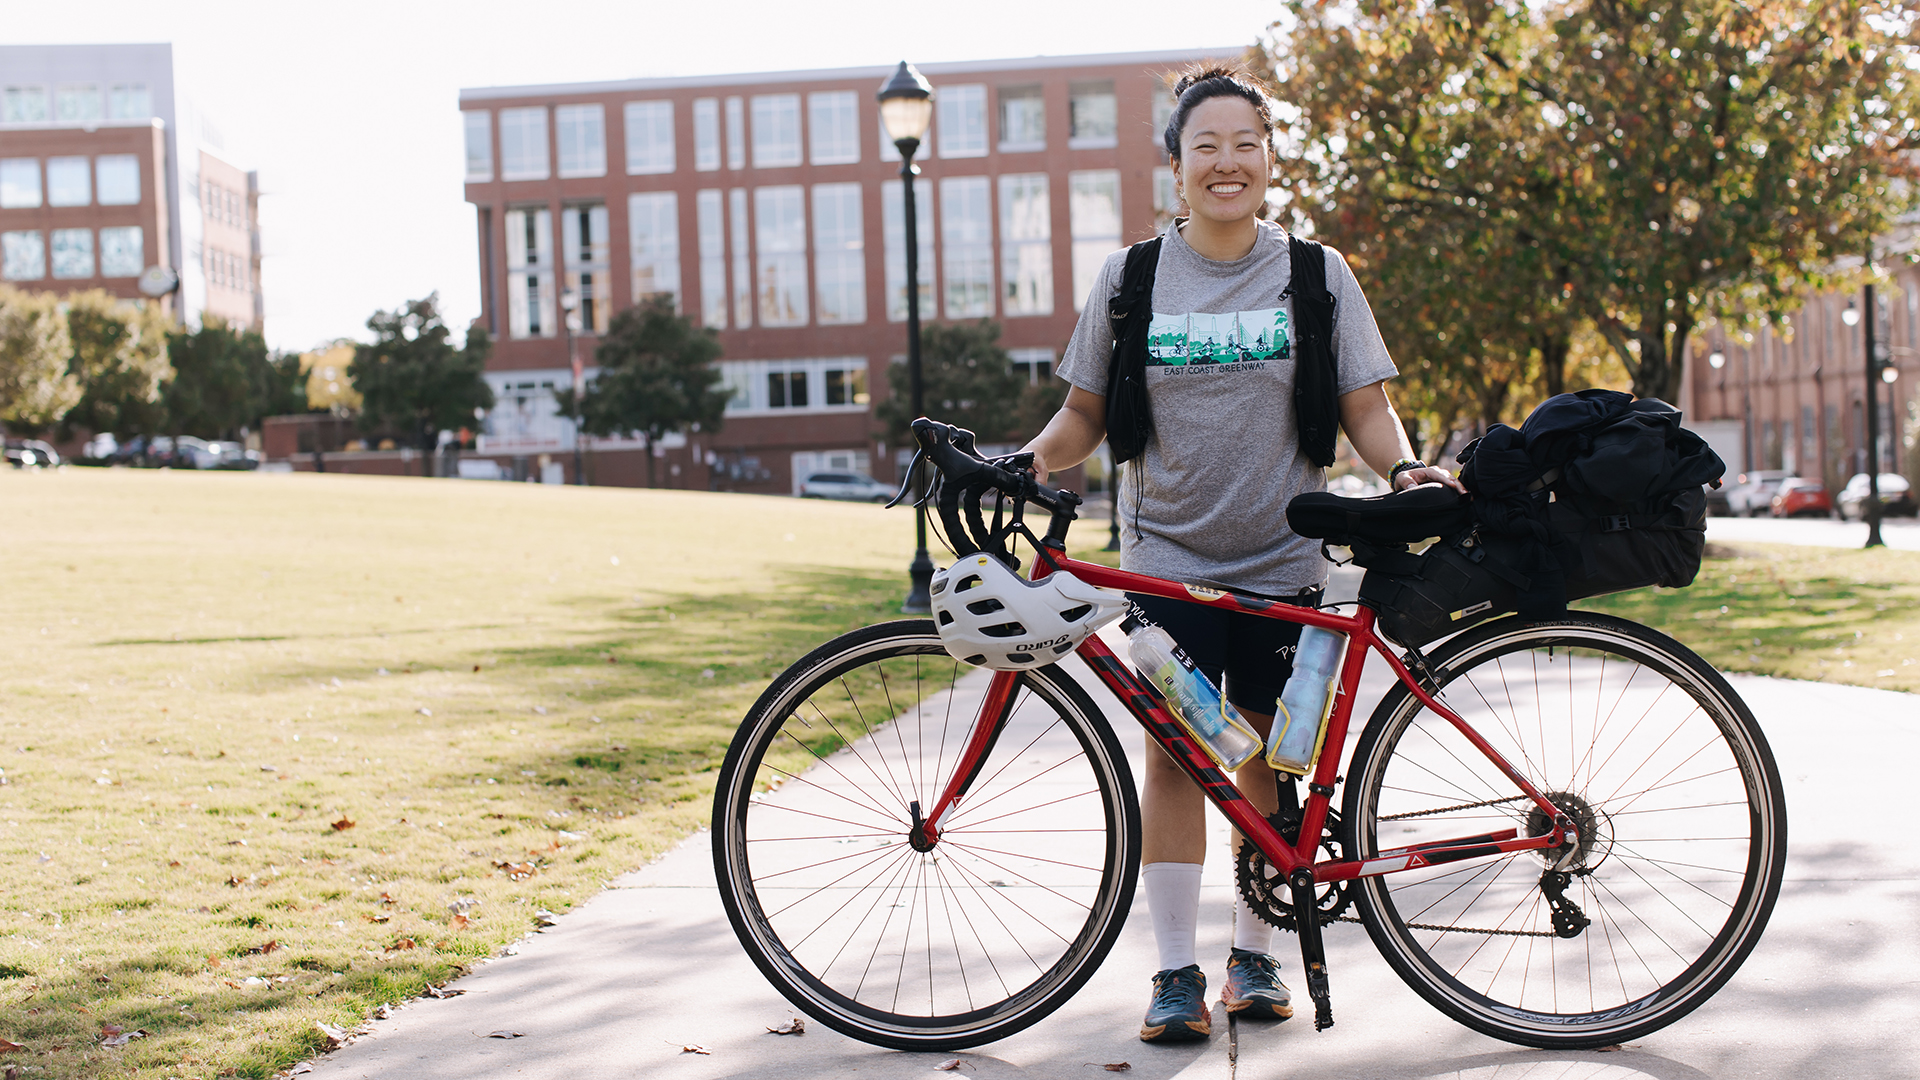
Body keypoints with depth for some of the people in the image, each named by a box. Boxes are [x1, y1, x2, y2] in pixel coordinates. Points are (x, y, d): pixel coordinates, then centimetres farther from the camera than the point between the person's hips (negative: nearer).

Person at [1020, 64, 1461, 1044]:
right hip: (1168, 555, 0)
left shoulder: (1315, 275, 3)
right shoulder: (1131, 277, 4)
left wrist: (1406, 468, -16)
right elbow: (1085, 415, 7)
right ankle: (1176, 972, 5)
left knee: (1268, 759, 5)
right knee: (1175, 753, -3)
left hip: (1283, 562, 0)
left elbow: (1367, 409, 3)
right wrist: (1022, 459, -11)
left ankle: (1254, 956, 20)